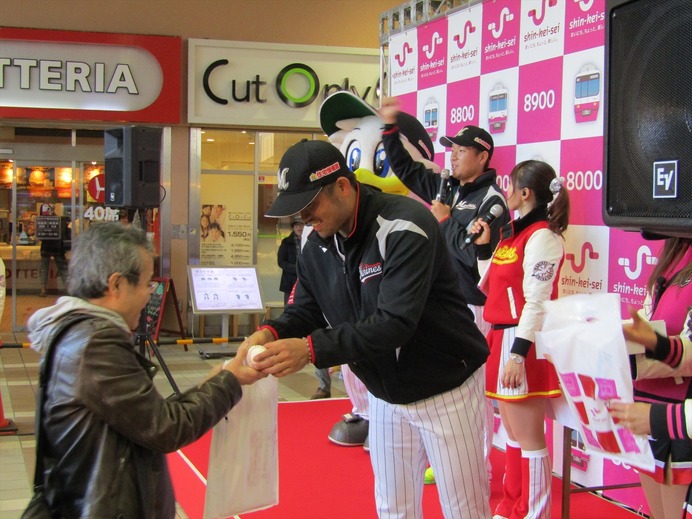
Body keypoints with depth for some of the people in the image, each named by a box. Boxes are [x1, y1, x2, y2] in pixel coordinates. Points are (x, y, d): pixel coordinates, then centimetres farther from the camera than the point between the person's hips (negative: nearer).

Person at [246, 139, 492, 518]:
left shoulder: (405, 226, -26)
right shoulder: (317, 246, -2)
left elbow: (395, 323, -34)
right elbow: (306, 311, 4)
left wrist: (311, 349, -40)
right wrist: (271, 333, -19)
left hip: (446, 387, -7)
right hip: (385, 394, 7)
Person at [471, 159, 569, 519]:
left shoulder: (542, 236, -14)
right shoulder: (514, 233, 14)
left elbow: (536, 303, -19)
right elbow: (491, 290, 14)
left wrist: (518, 354, -22)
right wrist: (483, 246, 11)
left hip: (522, 342, -10)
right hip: (501, 337, 10)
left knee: (528, 437, -2)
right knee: (512, 432, 16)